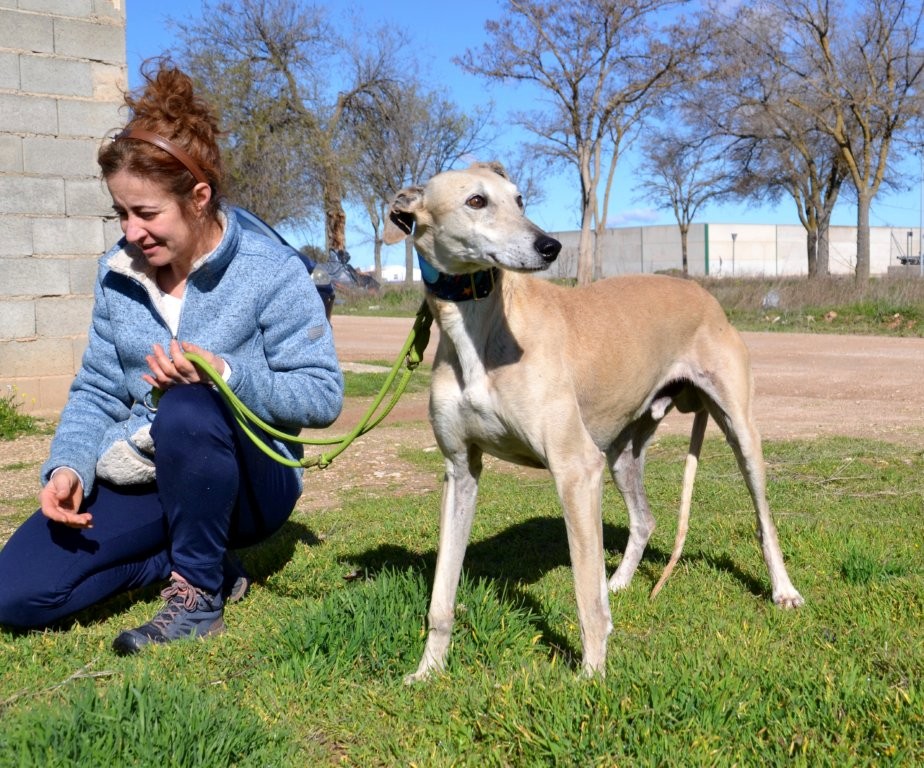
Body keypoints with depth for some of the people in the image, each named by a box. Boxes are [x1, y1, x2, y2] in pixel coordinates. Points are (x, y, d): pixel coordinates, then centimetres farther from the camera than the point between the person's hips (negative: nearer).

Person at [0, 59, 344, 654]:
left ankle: (199, 596, -16)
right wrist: (68, 465, -15)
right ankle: (198, 562, 6)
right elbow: (97, 389, 5)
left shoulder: (271, 272, -15)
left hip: (246, 483, -5)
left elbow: (323, 395, -17)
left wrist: (224, 372, -32)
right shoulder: (118, 274, 1)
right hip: (136, 478, 5)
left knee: (189, 410, -39)